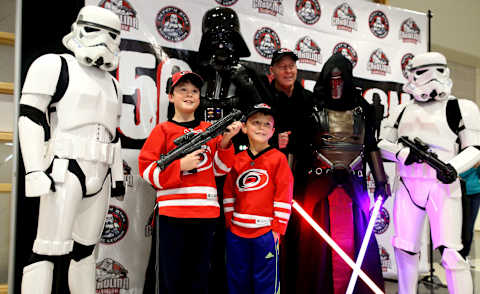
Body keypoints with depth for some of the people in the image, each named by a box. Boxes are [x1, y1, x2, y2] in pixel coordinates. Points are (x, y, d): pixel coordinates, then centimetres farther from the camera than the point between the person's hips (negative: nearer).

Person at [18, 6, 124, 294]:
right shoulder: (56, 66, 0)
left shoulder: (111, 84, 20)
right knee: (49, 251, -12)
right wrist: (35, 170, -17)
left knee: (85, 249, 11)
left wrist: (118, 175, 18)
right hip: (65, 171, -7)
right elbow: (30, 117, -8)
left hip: (99, 176, 7)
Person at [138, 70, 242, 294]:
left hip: (205, 212, 3)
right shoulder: (163, 130, 5)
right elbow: (147, 169, -3)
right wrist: (180, 166, -15)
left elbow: (220, 168, 10)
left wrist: (225, 141, -5)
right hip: (173, 211, -3)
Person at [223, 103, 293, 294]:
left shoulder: (278, 158, -4)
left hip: (265, 232, -4)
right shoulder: (237, 160, 8)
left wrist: (278, 228, -8)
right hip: (236, 232, 4)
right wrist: (229, 221, 8)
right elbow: (229, 193, 14)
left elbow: (284, 195, -6)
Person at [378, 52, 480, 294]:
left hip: (442, 186, -4)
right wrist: (402, 153, -6)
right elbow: (383, 143, 14)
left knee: (450, 253, -11)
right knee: (404, 247, 7)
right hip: (407, 186, 5)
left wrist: (455, 166, -16)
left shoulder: (461, 108, 3)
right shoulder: (402, 111, 16)